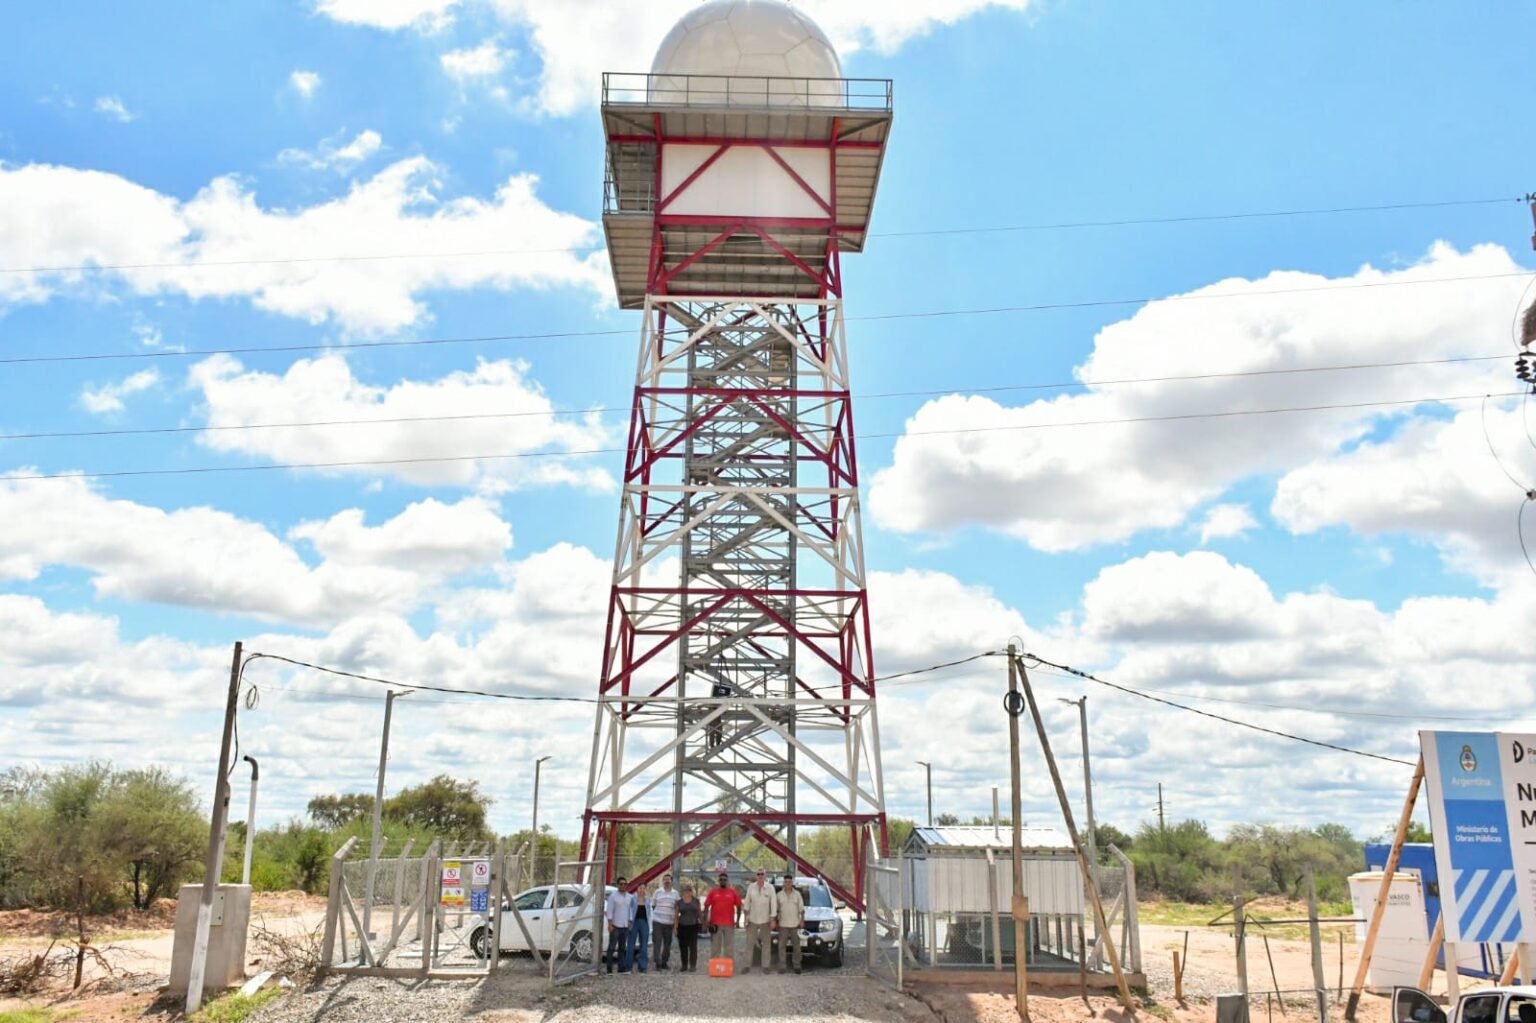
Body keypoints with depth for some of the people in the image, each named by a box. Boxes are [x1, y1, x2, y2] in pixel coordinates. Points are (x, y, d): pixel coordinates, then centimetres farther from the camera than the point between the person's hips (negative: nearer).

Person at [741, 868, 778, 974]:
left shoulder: (770, 888, -8)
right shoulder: (751, 887, -1)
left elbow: (773, 904, -7)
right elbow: (747, 902, 5)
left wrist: (773, 919, -9)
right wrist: (746, 916, 3)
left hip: (765, 920, -2)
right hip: (752, 919, 2)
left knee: (766, 943, 5)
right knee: (750, 942, 3)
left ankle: (766, 966, 12)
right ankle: (748, 965, 9)